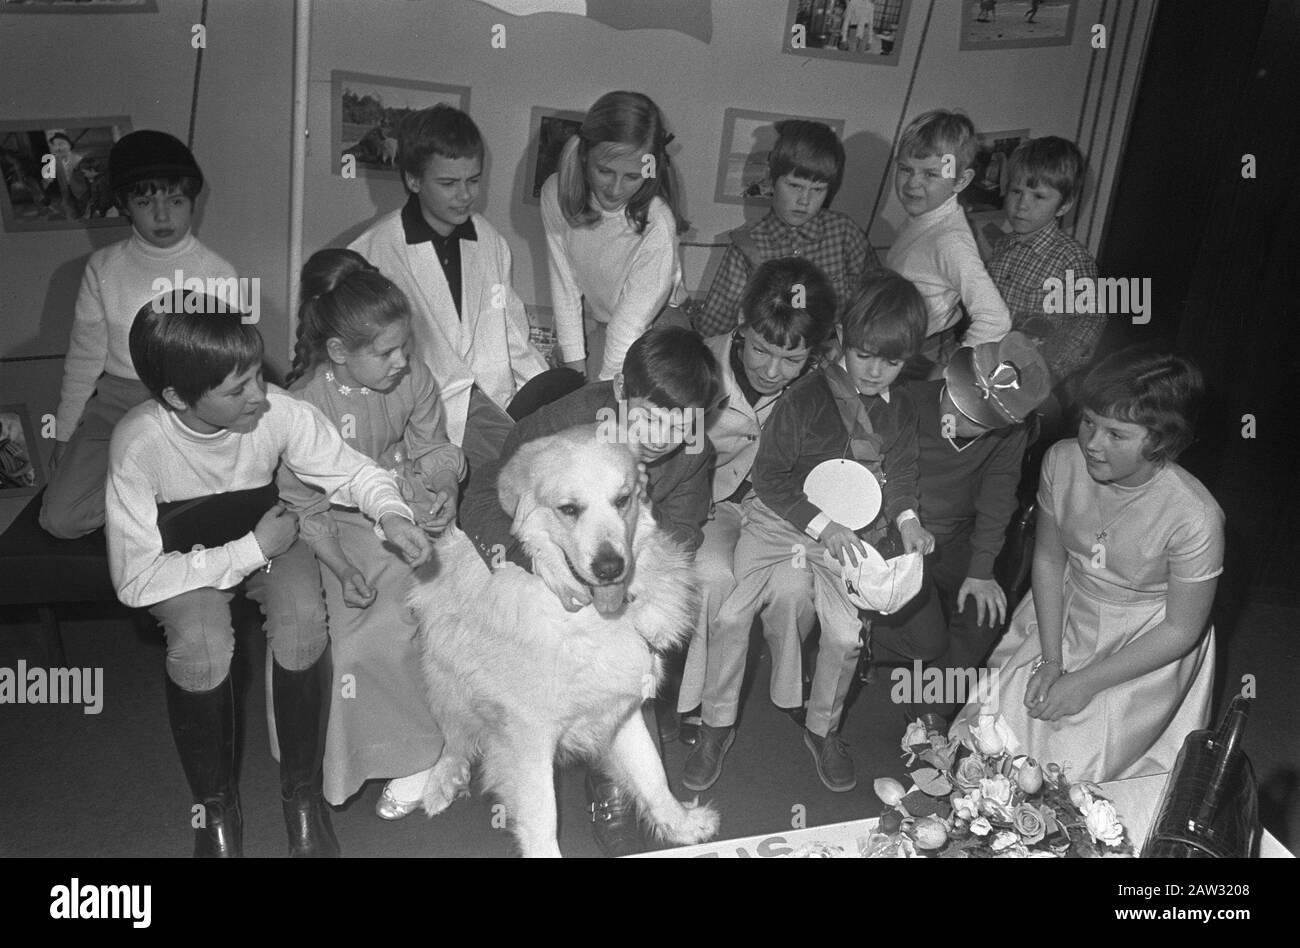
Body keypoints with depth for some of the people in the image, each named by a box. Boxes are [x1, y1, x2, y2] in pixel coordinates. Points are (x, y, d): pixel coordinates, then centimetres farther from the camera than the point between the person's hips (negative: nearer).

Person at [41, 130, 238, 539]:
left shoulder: (218, 274, -3)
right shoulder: (104, 268, 1)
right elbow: (84, 357, 7)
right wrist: (64, 434, 5)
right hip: (115, 401, 2)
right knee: (60, 518, -13)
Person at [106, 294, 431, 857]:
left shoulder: (280, 413, -26)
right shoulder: (139, 444, -29)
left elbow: (350, 470, -10)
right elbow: (135, 579, -26)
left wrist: (390, 513, -31)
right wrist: (251, 552, -28)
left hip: (263, 535, 2)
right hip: (180, 555, -2)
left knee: (303, 621, -29)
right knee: (203, 644, -33)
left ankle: (303, 794, -6)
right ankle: (215, 810, -5)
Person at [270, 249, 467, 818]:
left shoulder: (413, 379, -8)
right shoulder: (304, 404, -19)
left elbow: (436, 450, 5)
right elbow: (304, 505, -14)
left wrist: (444, 491, -18)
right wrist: (342, 569, -26)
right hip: (337, 527, -3)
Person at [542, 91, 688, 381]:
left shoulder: (657, 225, -32)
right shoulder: (556, 194, -20)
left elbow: (630, 323, -28)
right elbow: (564, 285, -12)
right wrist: (575, 368, -11)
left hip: (649, 331, -3)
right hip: (587, 320, 3)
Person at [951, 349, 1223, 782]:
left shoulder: (1194, 518, -28)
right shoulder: (1062, 462, -17)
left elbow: (1181, 630, -15)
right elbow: (1048, 558, -3)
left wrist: (1085, 683, -16)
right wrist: (1050, 660, -9)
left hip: (1145, 645, -4)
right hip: (1063, 616, 4)